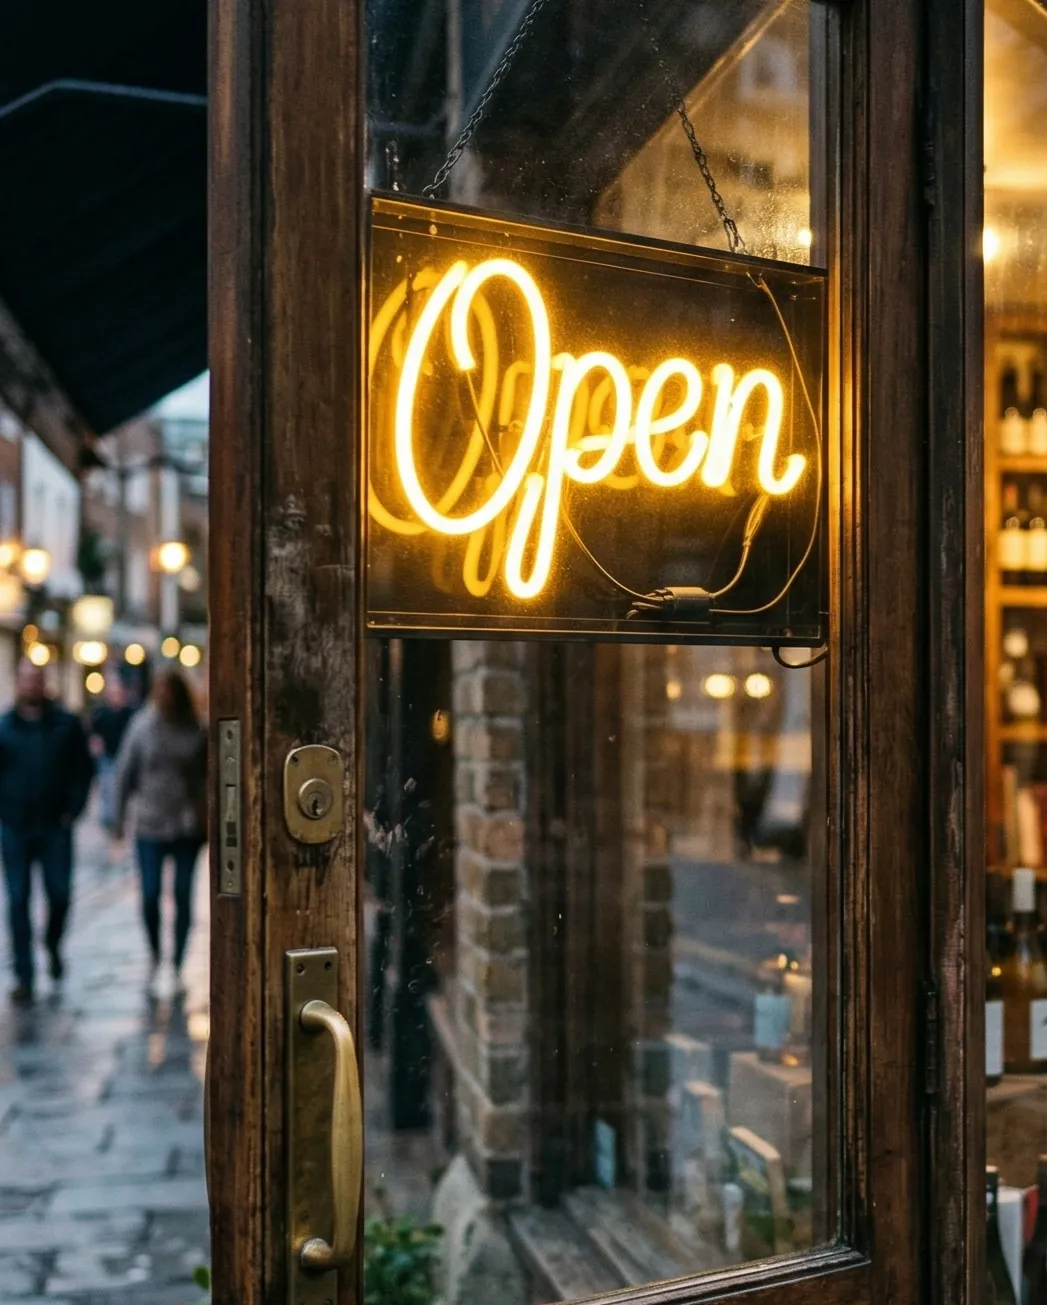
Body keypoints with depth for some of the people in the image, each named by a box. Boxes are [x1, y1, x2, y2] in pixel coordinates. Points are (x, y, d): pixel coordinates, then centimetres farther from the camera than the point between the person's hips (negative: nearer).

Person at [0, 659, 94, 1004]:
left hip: (55, 825, 0)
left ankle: (53, 946, 31)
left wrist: (73, 809, -2)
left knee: (60, 894, 0)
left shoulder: (66, 724, 3)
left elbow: (83, 769, 6)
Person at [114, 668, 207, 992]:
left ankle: (178, 967, 16)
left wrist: (205, 816, -1)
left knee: (183, 897, 4)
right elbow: (125, 773, 4)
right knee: (150, 896, -4)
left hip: (187, 827, 0)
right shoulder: (142, 727, -2)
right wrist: (119, 818, 5)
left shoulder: (196, 732, -2)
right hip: (150, 826, 0)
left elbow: (207, 777, 5)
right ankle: (155, 957, 21)